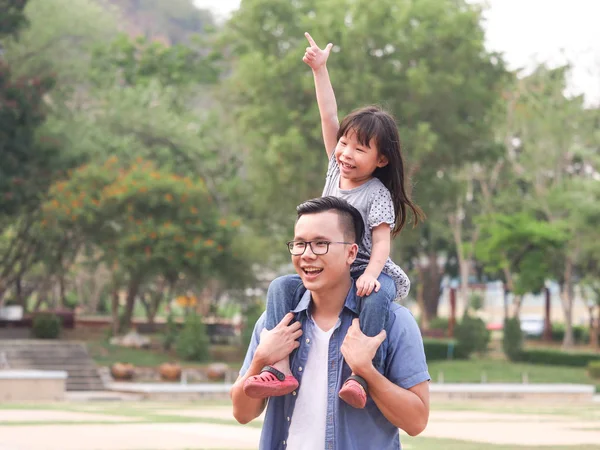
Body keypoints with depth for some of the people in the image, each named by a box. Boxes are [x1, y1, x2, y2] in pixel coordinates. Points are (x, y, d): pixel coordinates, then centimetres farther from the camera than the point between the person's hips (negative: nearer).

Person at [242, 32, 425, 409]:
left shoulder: (377, 194, -10)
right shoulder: (336, 169, 6)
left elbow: (382, 241, -17)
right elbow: (329, 117, 4)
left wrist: (370, 274, -35)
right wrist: (320, 70, 1)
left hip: (367, 272, -6)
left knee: (378, 295, -39)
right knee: (284, 286, -19)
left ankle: (364, 376, -47)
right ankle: (282, 368, -31)